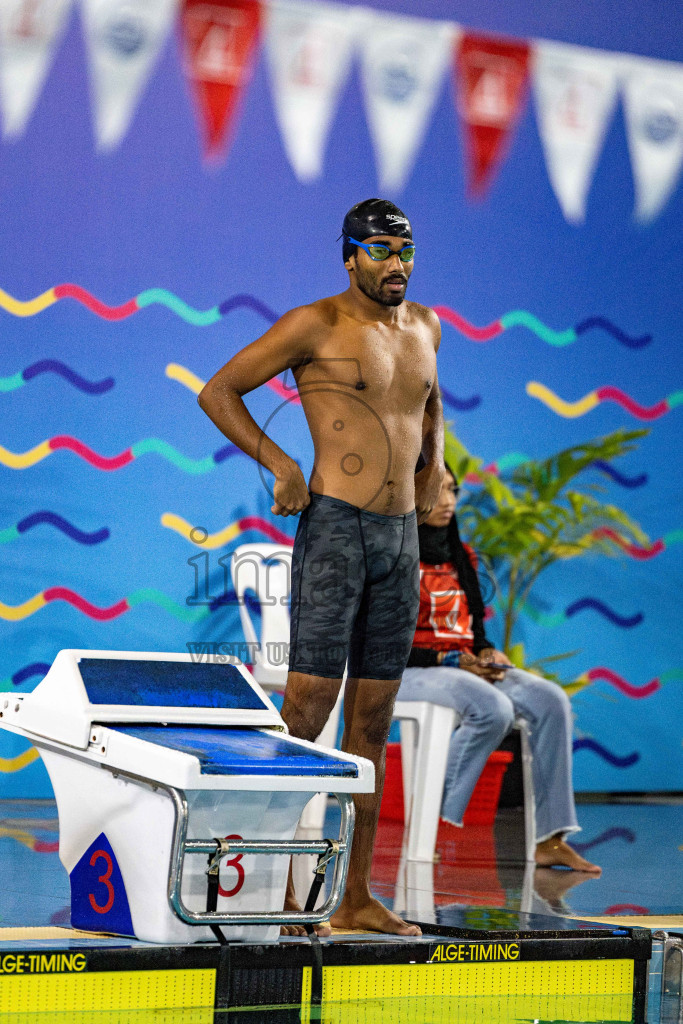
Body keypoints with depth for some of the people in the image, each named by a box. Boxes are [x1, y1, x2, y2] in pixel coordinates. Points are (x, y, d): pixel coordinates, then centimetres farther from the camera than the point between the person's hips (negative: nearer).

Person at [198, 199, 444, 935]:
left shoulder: (424, 327, 13)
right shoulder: (317, 325, -6)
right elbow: (218, 392, -4)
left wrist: (434, 465, 17)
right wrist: (278, 463, -13)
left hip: (400, 539, 7)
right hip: (333, 529, -7)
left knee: (372, 723, 7)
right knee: (308, 710, -10)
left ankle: (357, 897, 12)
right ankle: (279, 893, -7)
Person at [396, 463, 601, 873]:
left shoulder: (458, 556, 19)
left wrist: (487, 653, -2)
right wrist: (451, 661, -17)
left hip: (464, 666, 7)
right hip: (403, 672, -7)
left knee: (551, 701, -18)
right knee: (492, 709, -35)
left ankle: (550, 838, -23)